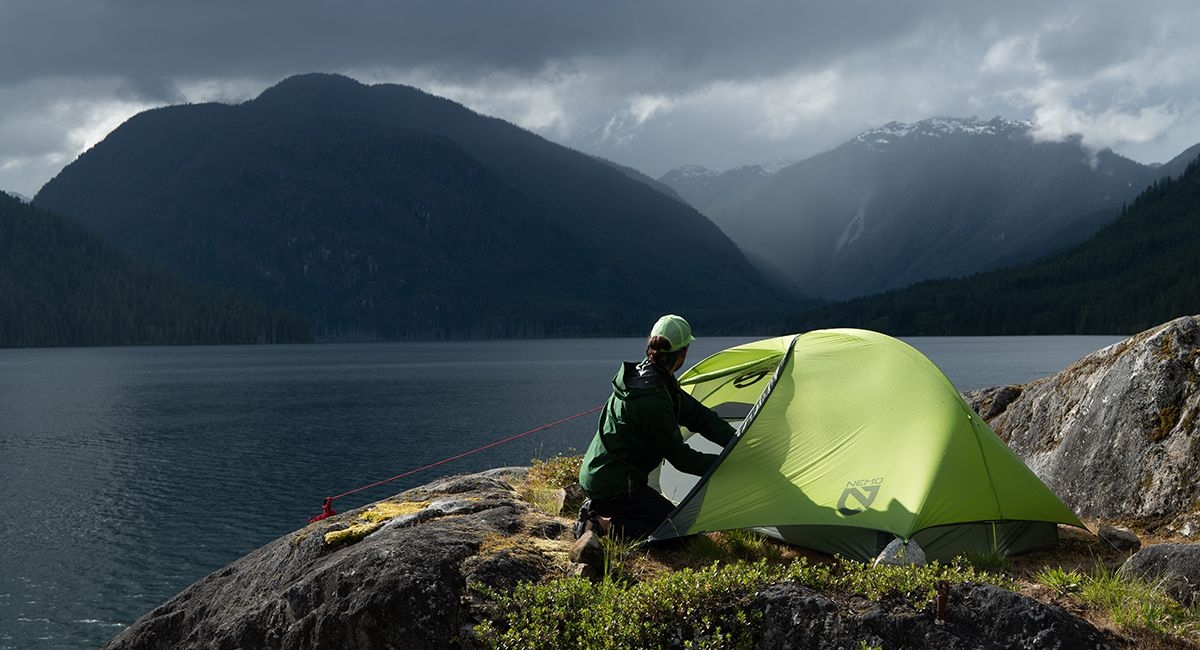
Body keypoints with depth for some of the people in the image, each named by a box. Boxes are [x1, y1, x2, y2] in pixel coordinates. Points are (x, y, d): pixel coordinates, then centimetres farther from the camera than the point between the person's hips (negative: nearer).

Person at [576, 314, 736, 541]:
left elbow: (697, 414, 9)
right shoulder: (652, 401, -25)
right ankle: (614, 529, -9)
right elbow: (680, 458, -17)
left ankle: (596, 510, 12)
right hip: (613, 484, -10)